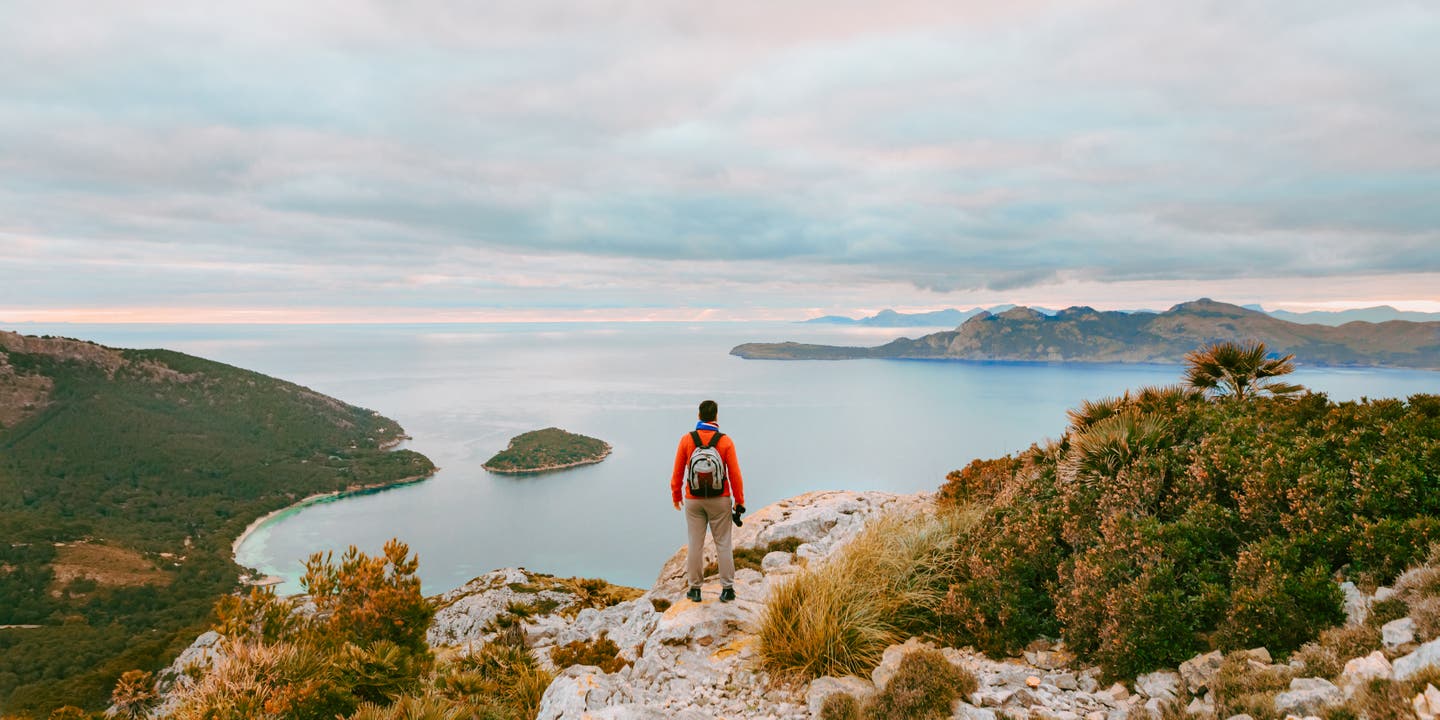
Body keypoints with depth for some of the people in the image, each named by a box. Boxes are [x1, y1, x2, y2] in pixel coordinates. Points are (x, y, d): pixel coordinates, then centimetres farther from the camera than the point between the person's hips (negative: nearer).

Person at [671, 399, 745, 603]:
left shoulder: (687, 439, -6)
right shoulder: (725, 441, -9)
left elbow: (678, 471, -2)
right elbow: (734, 474, -8)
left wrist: (676, 495, 12)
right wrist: (739, 501, 1)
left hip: (694, 501, 1)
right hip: (720, 501, -1)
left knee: (695, 545, 8)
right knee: (723, 544, 7)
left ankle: (695, 589, 15)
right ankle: (727, 589, 11)